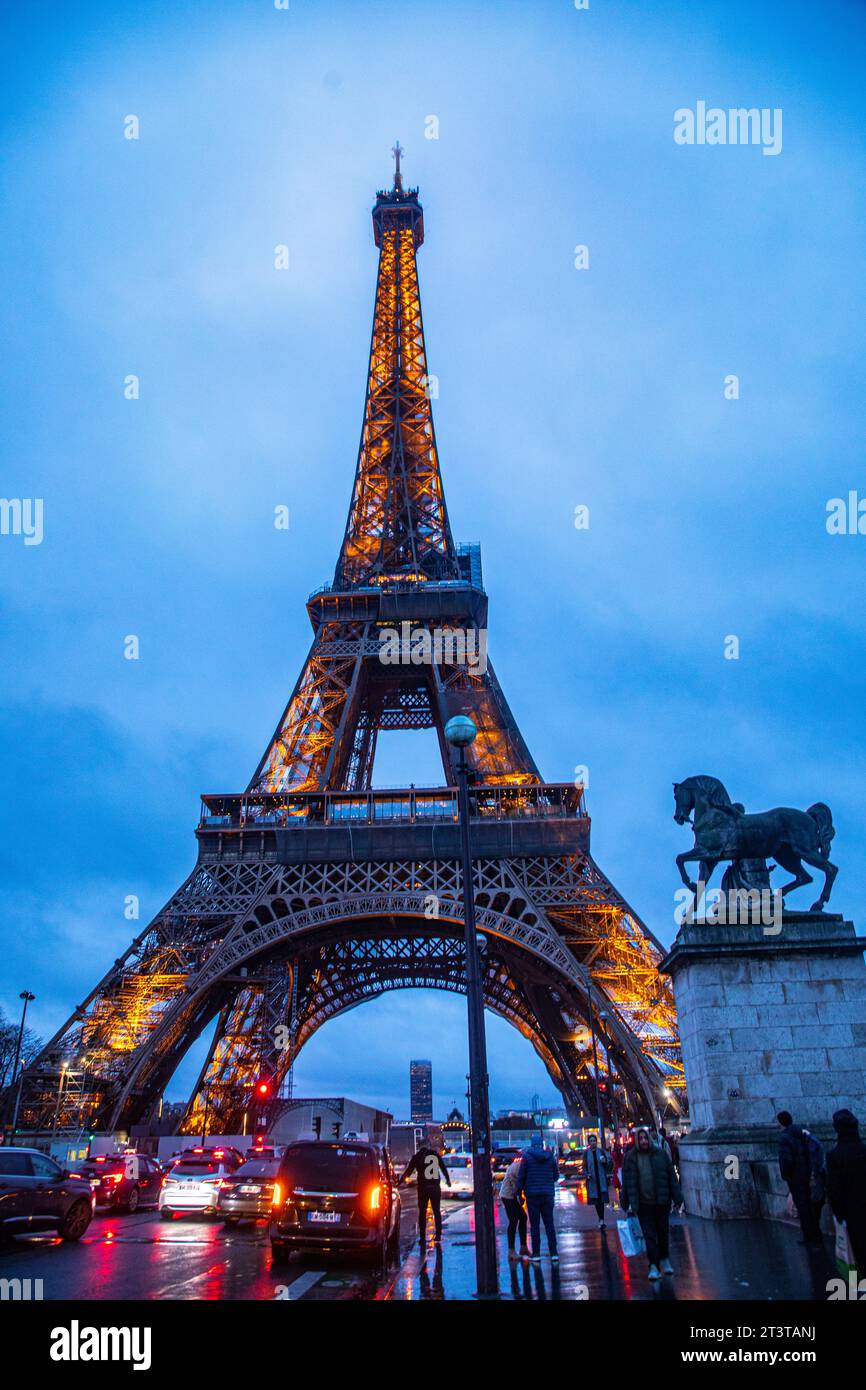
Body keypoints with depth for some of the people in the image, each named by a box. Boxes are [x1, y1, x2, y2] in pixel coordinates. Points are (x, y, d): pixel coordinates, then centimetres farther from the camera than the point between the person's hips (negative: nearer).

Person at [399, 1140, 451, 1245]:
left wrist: (400, 1183, 5)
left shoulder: (417, 1156, -2)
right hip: (436, 1186, 3)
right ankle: (438, 1235, 14)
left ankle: (422, 1237, -2)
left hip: (423, 1187, -3)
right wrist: (448, 1180, 30)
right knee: (437, 1211, 14)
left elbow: (408, 1170, -2)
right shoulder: (436, 1154, 7)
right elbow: (444, 1168, 15)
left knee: (422, 1213, 3)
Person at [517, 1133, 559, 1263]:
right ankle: (554, 1253, 6)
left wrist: (519, 1192, 4)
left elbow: (521, 1176, -5)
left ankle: (536, 1254, 5)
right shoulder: (550, 1156, 2)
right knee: (549, 1224, 9)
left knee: (534, 1225, 4)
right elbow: (556, 1175, 8)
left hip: (532, 1195, -2)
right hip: (548, 1194, 2)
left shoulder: (527, 1156, -5)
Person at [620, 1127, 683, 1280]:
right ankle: (653, 1266, 6)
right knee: (649, 1235, -2)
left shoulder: (660, 1154, -3)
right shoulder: (630, 1157, -3)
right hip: (643, 1203, -1)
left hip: (662, 1202, 1)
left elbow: (671, 1176, 0)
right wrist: (627, 1204, 3)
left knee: (663, 1232, 15)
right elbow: (627, 1182, 2)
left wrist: (677, 1198, -2)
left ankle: (664, 1260, 34)